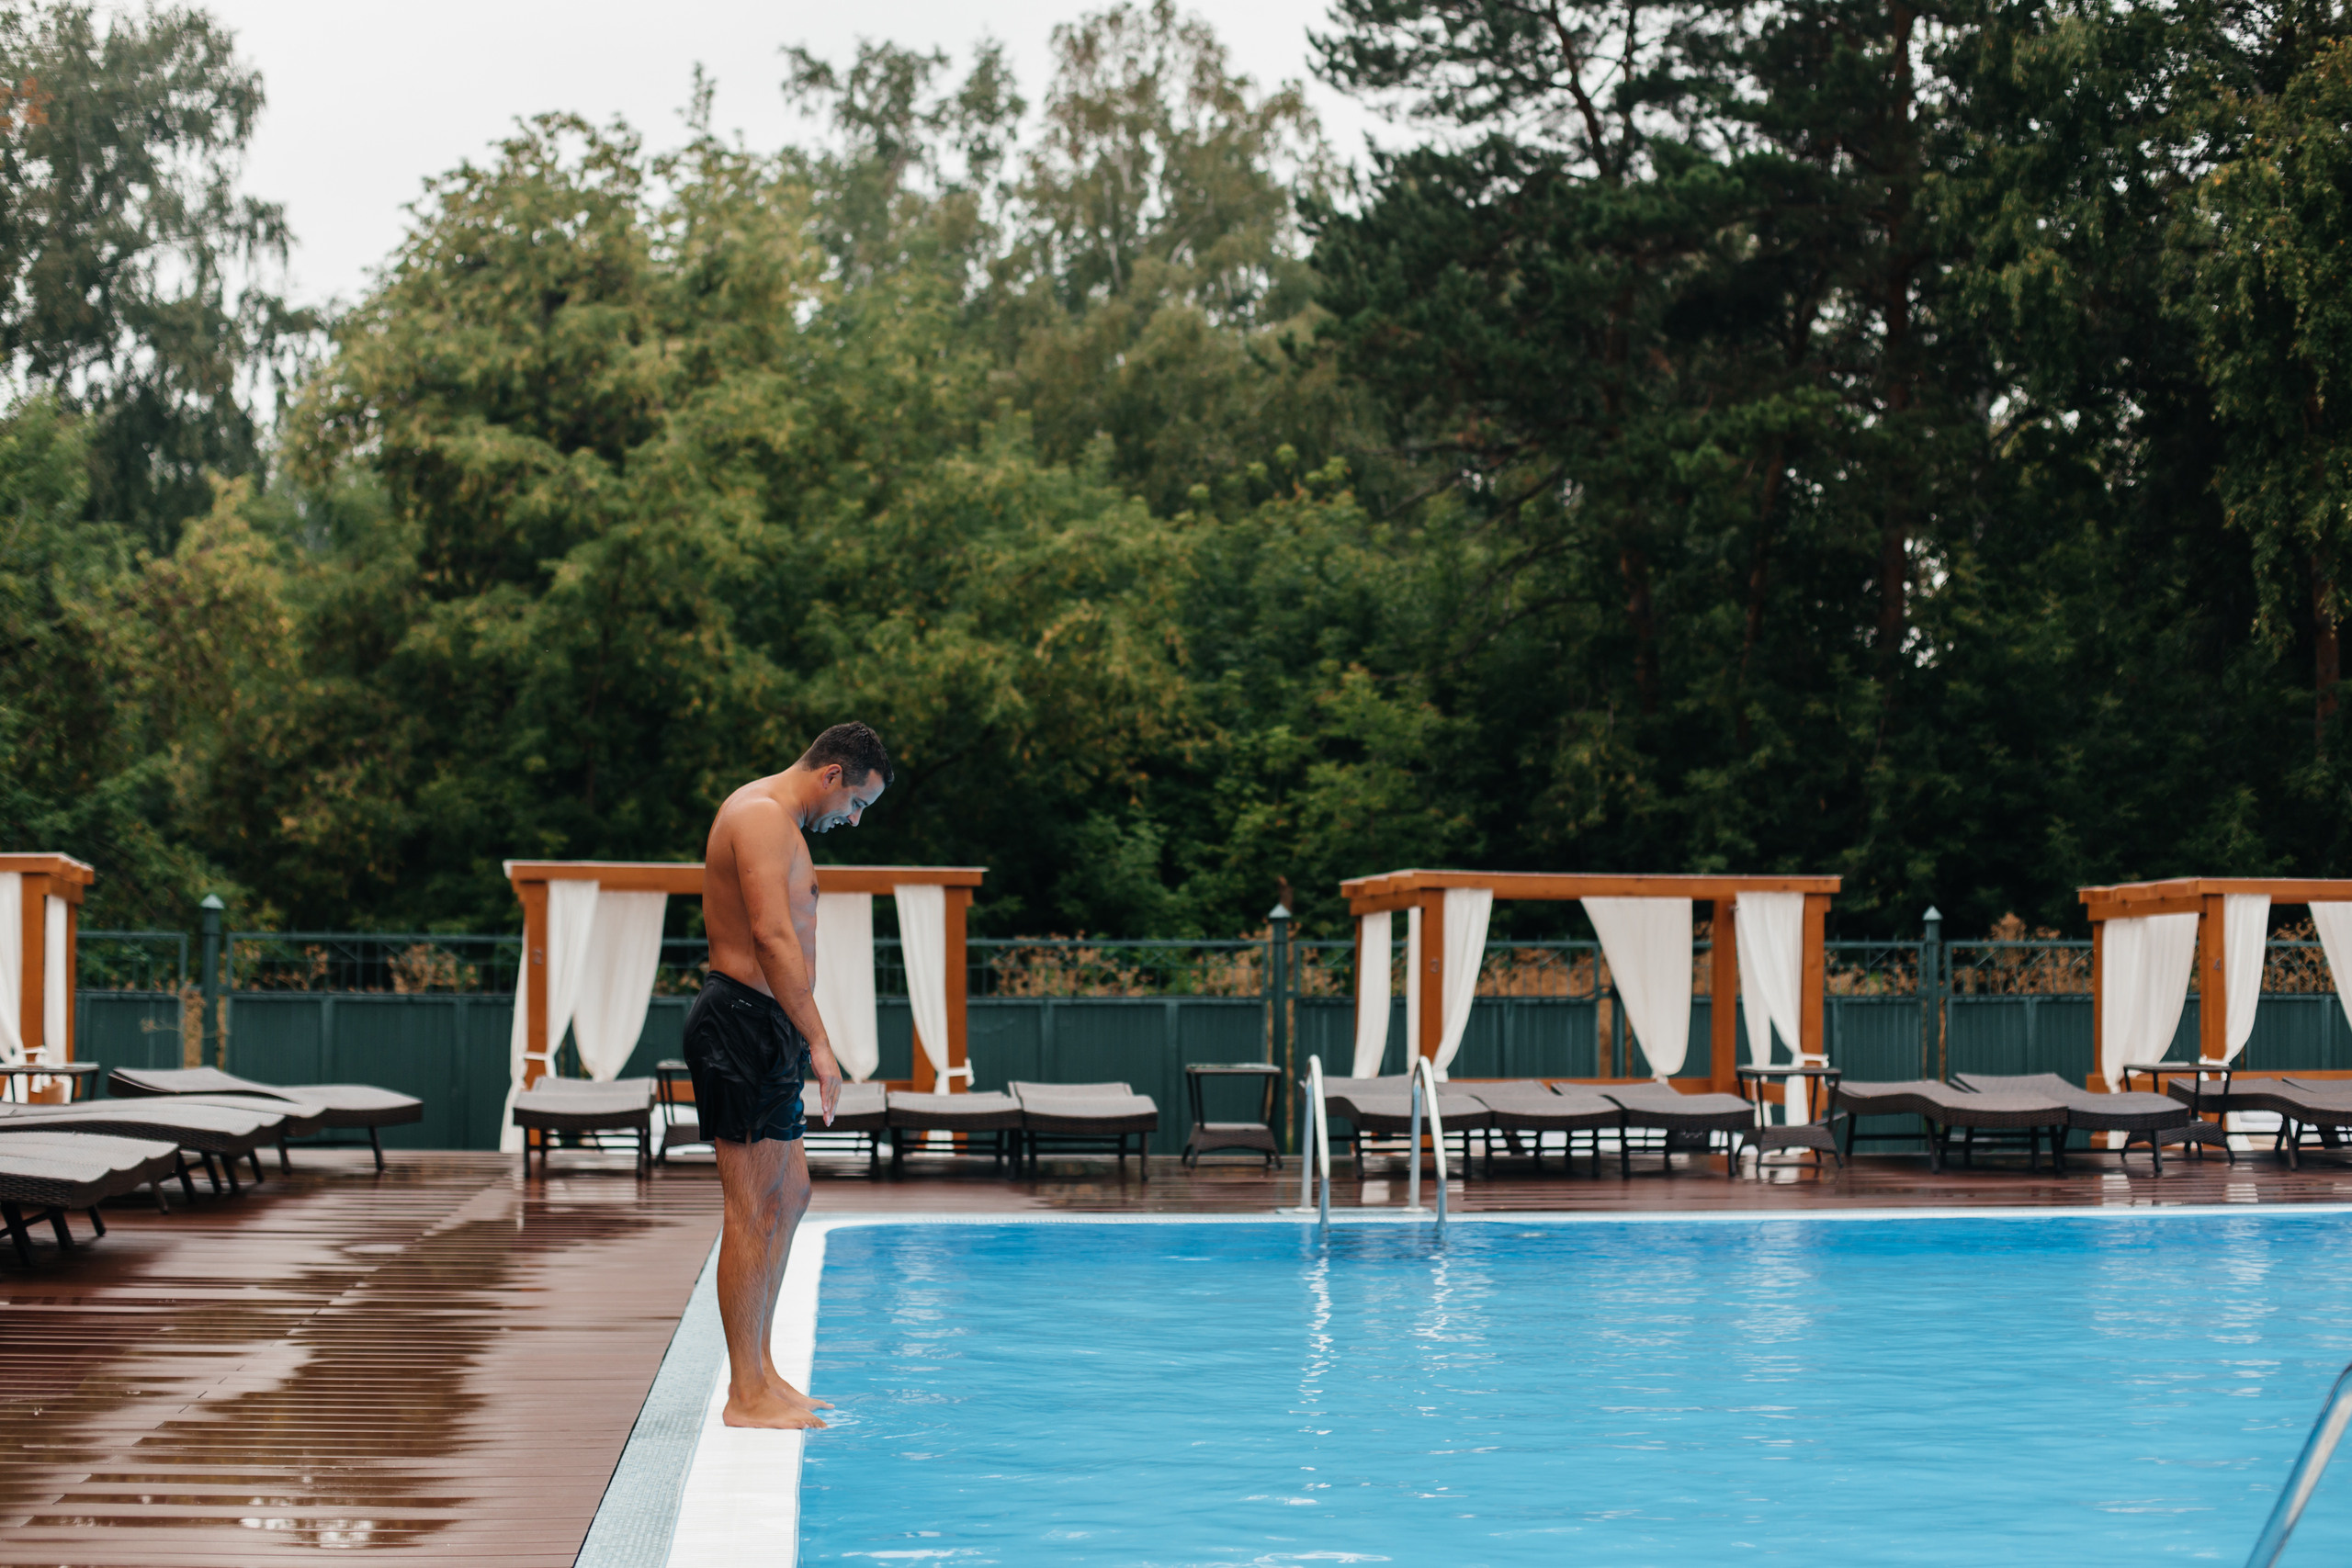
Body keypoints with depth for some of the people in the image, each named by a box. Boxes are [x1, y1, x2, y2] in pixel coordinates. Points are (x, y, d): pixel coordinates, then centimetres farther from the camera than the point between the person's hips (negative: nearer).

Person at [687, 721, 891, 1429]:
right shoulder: (763, 815, -14)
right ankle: (747, 1395, -5)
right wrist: (818, 1042, -24)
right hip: (743, 1022, -11)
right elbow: (773, 937, -23)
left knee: (787, 1197, 16)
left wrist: (800, 1041, 22)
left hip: (761, 1028, 11)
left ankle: (760, 1373, 23)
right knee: (752, 1208, -8)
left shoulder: (778, 821, 21)